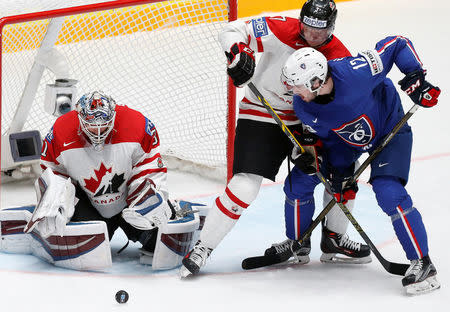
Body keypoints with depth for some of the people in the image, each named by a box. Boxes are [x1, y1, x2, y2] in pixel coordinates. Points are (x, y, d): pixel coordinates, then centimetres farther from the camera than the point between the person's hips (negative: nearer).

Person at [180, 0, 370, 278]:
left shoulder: (340, 57, -10)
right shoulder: (281, 31, -20)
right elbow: (232, 31, -17)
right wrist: (239, 53, -38)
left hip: (305, 120, 5)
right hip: (260, 116, -5)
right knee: (246, 186, -17)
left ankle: (335, 237, 28)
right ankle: (202, 249, -7)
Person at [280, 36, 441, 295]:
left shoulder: (356, 73, -39)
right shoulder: (302, 106, -22)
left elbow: (398, 45, -26)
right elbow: (327, 135, -3)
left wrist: (416, 78, -32)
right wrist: (337, 167, -12)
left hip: (389, 129, -5)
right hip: (344, 140, 6)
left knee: (389, 193, -24)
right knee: (299, 182, 1)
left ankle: (423, 264, -12)